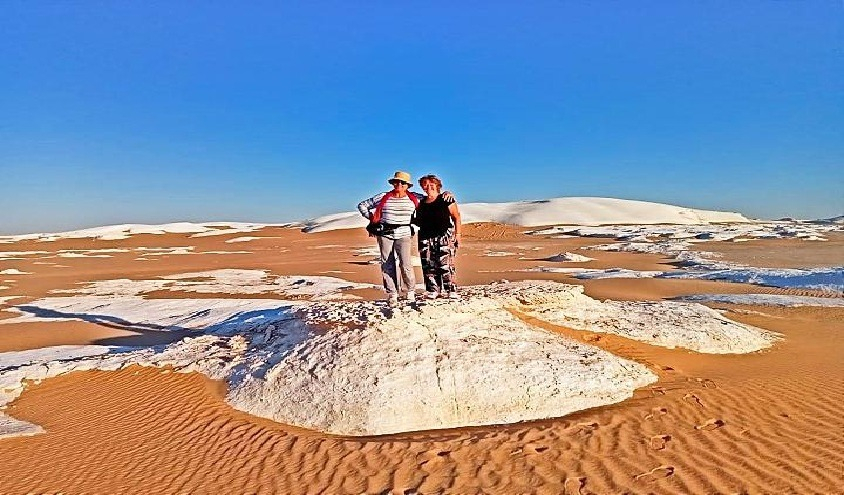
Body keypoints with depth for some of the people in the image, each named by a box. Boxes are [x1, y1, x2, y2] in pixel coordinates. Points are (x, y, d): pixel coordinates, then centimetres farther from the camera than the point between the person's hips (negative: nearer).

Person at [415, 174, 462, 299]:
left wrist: (457, 234, -6)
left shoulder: (446, 199, 1)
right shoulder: (421, 202, 15)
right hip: (425, 237, 5)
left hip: (444, 236, -5)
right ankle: (433, 290, 8)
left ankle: (450, 290, -4)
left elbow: (456, 217, 0)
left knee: (445, 264, -10)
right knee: (428, 265, 2)